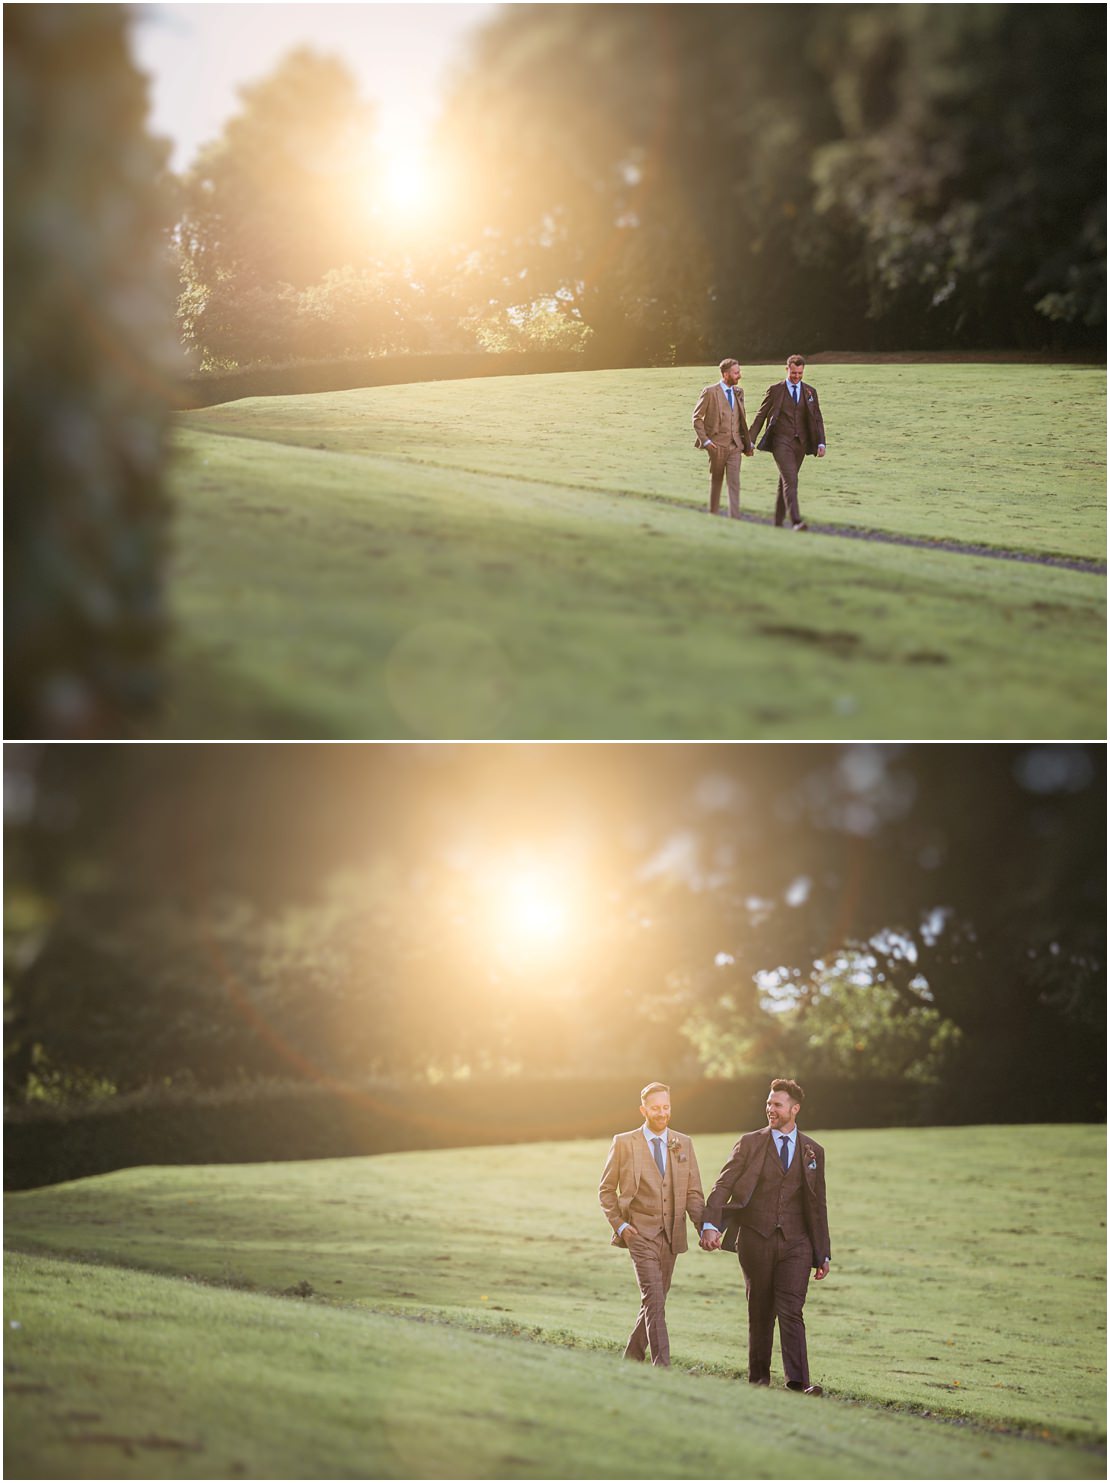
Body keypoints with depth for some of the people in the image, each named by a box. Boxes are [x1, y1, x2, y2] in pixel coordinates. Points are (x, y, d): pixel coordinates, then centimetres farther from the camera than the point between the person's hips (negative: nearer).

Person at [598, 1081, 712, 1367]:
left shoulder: (683, 1144, 8)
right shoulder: (624, 1143, -1)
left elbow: (693, 1192, 7)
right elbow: (606, 1190, 5)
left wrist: (705, 1228, -8)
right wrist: (620, 1225, -7)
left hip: (671, 1236, 4)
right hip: (640, 1233, -4)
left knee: (655, 1302, 10)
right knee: (654, 1300, -16)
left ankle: (631, 1360, 27)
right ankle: (661, 1367, -19)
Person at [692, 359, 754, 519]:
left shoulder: (738, 391, 9)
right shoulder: (710, 392, -8)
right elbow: (697, 418, -4)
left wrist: (747, 442, 11)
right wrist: (705, 440, -10)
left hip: (735, 445, 3)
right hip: (717, 445, -3)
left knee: (734, 483, -5)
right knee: (716, 481, 10)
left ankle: (735, 519, -9)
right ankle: (713, 515, 25)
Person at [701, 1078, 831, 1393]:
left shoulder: (813, 1152, 9)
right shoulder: (750, 1144, 4)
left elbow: (818, 1205, 13)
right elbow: (723, 1185, -3)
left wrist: (823, 1255, 10)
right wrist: (710, 1224, -20)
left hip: (795, 1242, 0)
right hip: (755, 1240, 0)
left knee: (791, 1311, -11)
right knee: (760, 1314, 7)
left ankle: (798, 1383, -15)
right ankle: (758, 1380, 17)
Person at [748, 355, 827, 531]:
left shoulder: (810, 391, 10)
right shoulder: (775, 390, 1)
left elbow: (817, 419, 9)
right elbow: (761, 416, 6)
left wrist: (821, 443, -2)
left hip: (800, 443, 4)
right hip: (781, 442, -4)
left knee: (785, 483, 11)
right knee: (790, 480, -18)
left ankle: (778, 523, 18)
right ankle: (796, 521, -28)